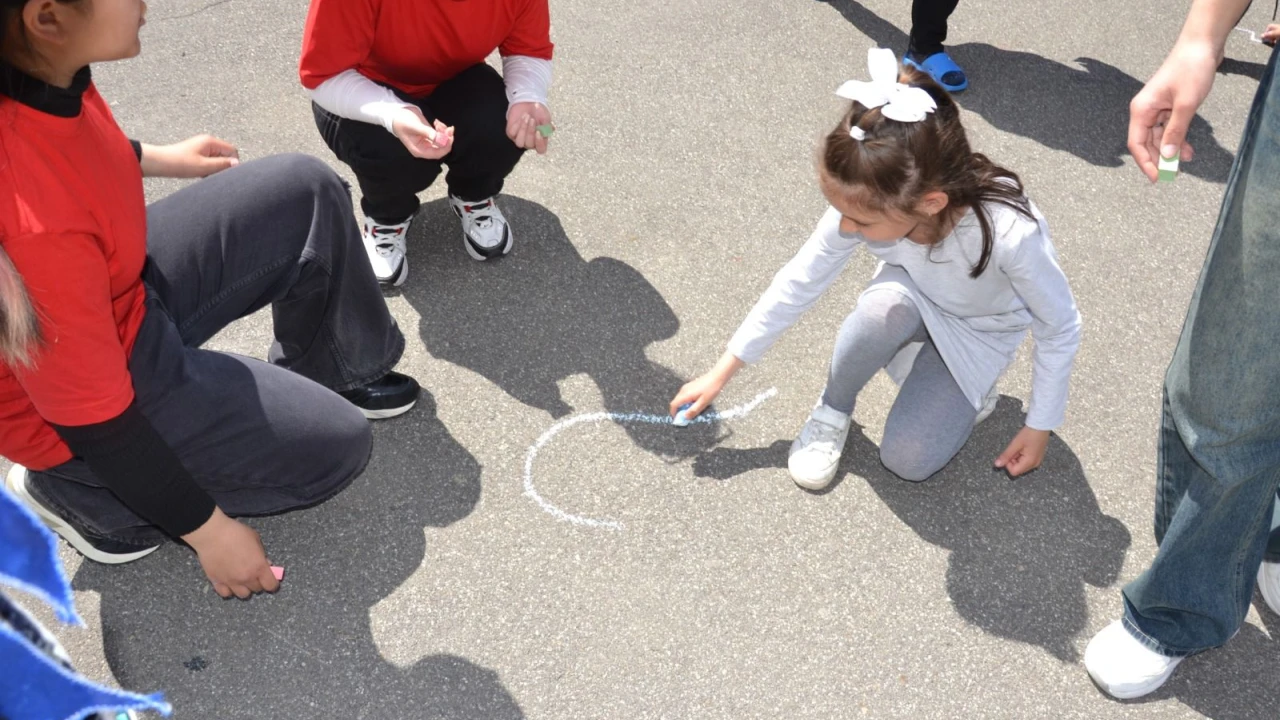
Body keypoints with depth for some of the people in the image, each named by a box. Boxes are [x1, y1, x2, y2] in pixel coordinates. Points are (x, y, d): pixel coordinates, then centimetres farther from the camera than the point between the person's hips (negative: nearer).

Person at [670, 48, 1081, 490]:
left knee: (907, 460, -16)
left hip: (980, 333, -2)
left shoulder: (1011, 234, -42)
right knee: (886, 307, -36)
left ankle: (967, 389, 15)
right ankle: (833, 410, -7)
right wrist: (722, 371, -12)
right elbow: (799, 284, -16)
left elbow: (1061, 329, -23)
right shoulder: (866, 205, -32)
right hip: (914, 300, 2)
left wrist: (1039, 426, -11)